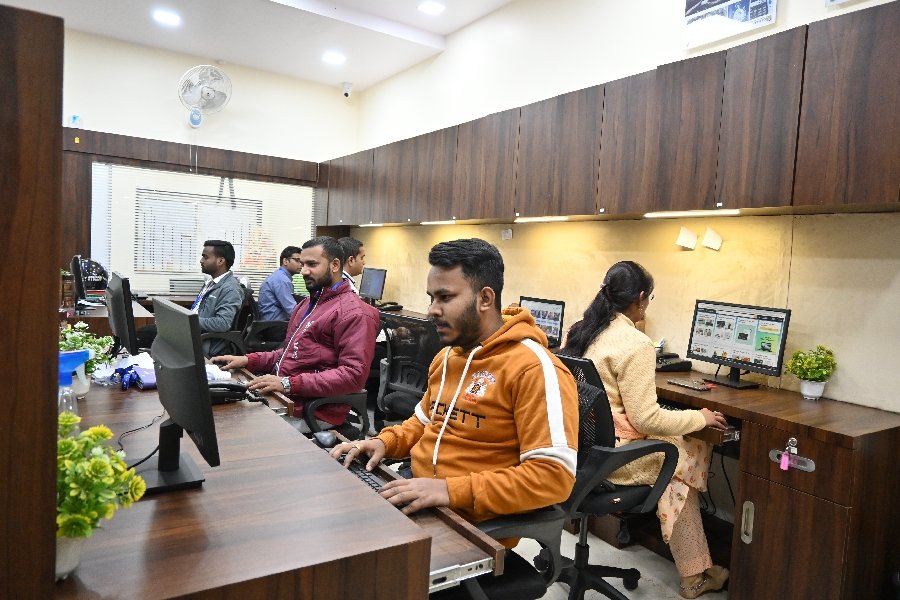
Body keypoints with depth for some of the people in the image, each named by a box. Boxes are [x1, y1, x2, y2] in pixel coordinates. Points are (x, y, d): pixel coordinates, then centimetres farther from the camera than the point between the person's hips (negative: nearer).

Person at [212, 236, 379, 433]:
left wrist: (288, 384, -25)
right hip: (281, 397, 9)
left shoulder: (353, 313, -13)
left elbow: (353, 374, -21)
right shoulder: (307, 303, 20)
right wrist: (247, 360, 9)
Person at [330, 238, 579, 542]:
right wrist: (384, 442, 4)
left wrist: (451, 489, -28)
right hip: (418, 499, 8)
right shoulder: (446, 356, 10)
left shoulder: (534, 368, -18)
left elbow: (555, 474, -23)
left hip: (476, 521, -7)